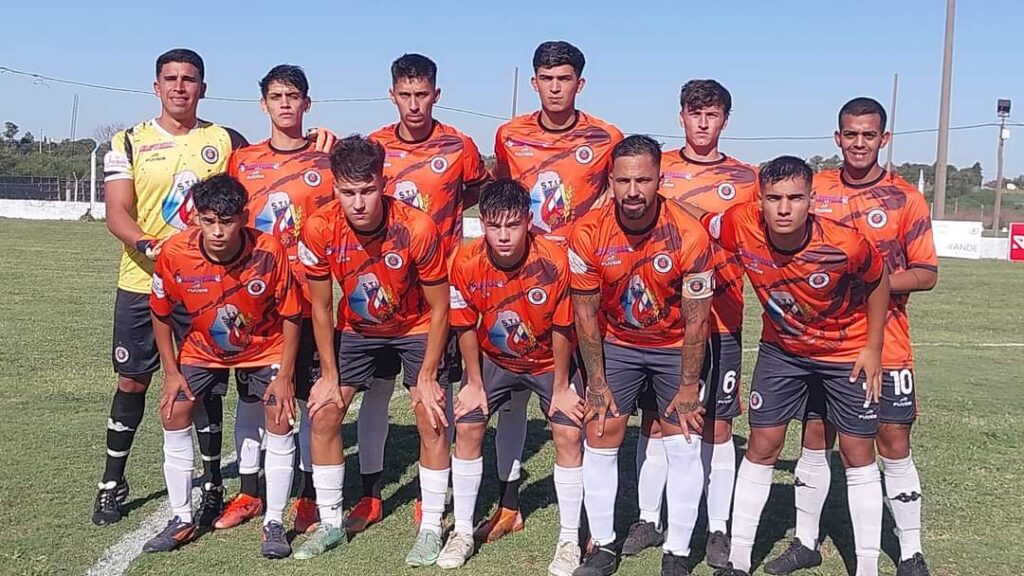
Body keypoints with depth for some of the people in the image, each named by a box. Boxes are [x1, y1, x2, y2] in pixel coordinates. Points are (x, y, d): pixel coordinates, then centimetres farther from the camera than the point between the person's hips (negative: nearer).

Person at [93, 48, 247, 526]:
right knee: (132, 382, 7)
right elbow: (117, 212, -4)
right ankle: (112, 483, 21)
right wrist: (146, 244, -23)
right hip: (141, 281, 1)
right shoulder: (129, 143, 5)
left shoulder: (227, 142, 6)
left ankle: (212, 484, 18)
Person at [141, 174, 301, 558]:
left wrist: (285, 376, -16)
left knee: (280, 418, -13)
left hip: (265, 349, -2)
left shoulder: (269, 251, -30)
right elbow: (160, 314, -7)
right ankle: (182, 519, 11)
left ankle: (274, 523, 2)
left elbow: (291, 315, -16)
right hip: (202, 349, 2)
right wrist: (171, 372, -6)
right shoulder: (175, 253, -26)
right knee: (174, 413, -6)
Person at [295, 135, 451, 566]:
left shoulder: (417, 228, -31)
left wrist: (426, 378, -16)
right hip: (356, 330, 3)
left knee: (432, 419, -12)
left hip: (416, 328, -2)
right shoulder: (319, 229, -24)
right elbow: (321, 307, -9)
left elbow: (439, 308, -18)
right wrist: (329, 374, -6)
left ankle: (431, 529, 4)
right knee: (323, 414, -3)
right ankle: (330, 523, 13)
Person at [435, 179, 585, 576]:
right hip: (494, 360, 2)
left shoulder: (555, 261, -30)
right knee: (467, 427, -5)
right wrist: (474, 383, -4)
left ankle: (569, 539, 5)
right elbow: (466, 328, -10)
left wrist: (560, 388, -11)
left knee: (568, 434, -10)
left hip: (549, 361, -2)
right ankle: (462, 532, 11)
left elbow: (562, 329, -18)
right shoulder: (466, 263, -25)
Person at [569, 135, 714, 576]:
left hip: (675, 346, -1)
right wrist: (597, 383, -8)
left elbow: (696, 319, -16)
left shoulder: (689, 236, -26)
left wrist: (688, 387, -13)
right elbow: (585, 312, -10)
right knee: (599, 440, 1)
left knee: (684, 444, -2)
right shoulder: (588, 234, -21)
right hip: (616, 344, 2)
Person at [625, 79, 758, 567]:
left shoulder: (746, 179, 6)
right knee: (654, 419, 7)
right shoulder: (656, 168, 7)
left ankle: (717, 529, 15)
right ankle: (648, 520, 20)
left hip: (720, 320, -1)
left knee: (717, 425, 3)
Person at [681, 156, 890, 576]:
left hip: (847, 352, -2)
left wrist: (873, 348, -7)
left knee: (858, 455, 4)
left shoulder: (844, 244, -31)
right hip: (781, 348, 2)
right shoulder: (742, 226, -26)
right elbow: (695, 219, -5)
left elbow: (877, 282, -10)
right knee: (761, 447, 5)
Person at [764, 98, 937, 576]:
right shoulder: (814, 190, 3)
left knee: (893, 444, 3)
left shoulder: (905, 199, -4)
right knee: (815, 438, 10)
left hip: (884, 345, -2)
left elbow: (926, 274, -4)